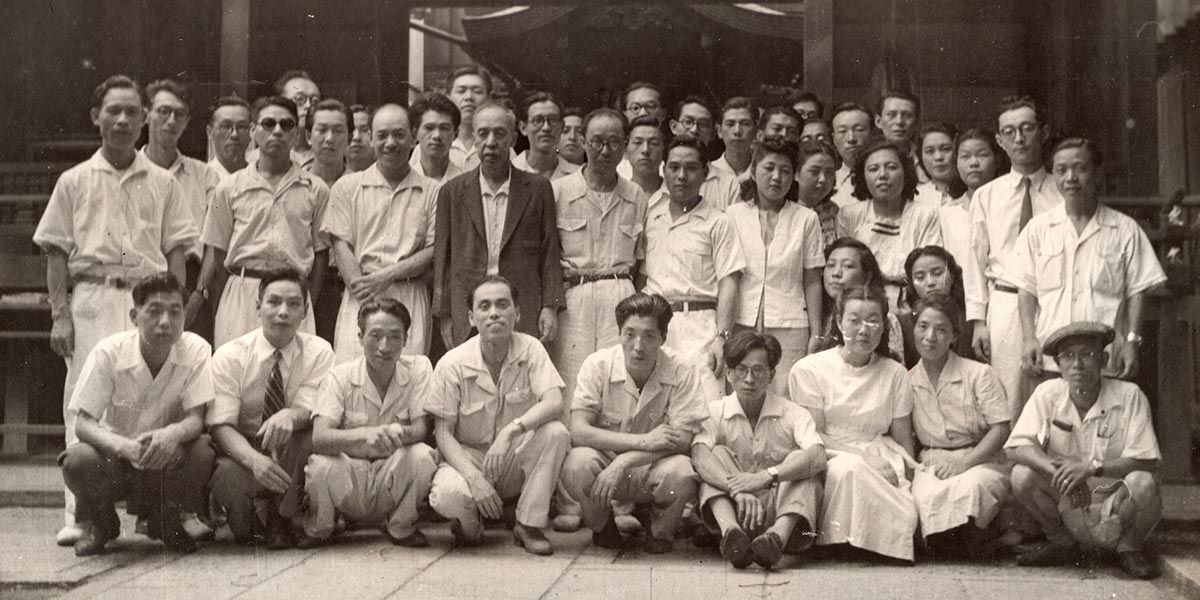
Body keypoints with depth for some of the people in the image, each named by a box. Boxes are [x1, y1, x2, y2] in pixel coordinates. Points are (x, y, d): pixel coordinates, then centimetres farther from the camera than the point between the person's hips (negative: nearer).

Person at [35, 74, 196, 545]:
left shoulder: (162, 183, 12)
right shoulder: (74, 182, 10)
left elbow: (176, 252, 10)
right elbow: (56, 254, 7)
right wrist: (60, 315, -2)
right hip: (91, 298, -1)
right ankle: (78, 514, -4)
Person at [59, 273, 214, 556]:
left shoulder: (197, 349, -14)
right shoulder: (108, 352, -15)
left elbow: (196, 418, -17)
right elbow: (83, 423, -18)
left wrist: (174, 433, -43)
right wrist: (125, 446, -39)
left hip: (167, 457, 1)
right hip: (116, 453, 0)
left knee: (203, 453, -31)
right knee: (78, 460, -33)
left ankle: (166, 521, 3)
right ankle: (100, 523, 4)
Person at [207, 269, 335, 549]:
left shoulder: (318, 351, -5)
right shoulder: (229, 355, -7)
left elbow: (311, 410, -16)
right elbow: (221, 425, -17)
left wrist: (289, 416, -42)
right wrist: (255, 459, -37)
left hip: (294, 456, 1)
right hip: (243, 450, -1)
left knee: (313, 432, -32)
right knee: (227, 477, -36)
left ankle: (281, 520, -15)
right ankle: (249, 526, -1)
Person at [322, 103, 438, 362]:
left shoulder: (431, 191, 10)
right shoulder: (347, 187, 12)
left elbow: (435, 250, 4)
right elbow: (342, 246, 4)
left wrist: (389, 274, -9)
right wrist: (365, 296, -8)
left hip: (411, 296, 0)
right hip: (361, 296, 0)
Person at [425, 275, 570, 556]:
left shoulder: (530, 349, -8)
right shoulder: (452, 364, -12)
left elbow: (554, 403, -22)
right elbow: (443, 433, -10)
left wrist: (511, 430, -38)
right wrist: (474, 477, -26)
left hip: (516, 461, 2)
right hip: (468, 457, -2)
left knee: (556, 432, -28)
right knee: (447, 495, -35)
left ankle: (529, 524, -12)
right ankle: (469, 525, 5)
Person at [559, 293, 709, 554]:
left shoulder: (680, 370, -14)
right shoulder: (598, 365, -13)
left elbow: (682, 439, -19)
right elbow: (578, 431, -20)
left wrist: (622, 463, -30)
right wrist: (644, 441, -29)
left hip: (653, 469, 0)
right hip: (606, 462, 1)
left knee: (680, 471, -34)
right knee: (577, 463, -32)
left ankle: (661, 533, 2)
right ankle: (602, 528, 2)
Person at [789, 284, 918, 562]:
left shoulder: (894, 373, 12)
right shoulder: (809, 369, 2)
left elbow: (903, 439, 12)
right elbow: (814, 435, -3)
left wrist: (907, 473, -9)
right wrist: (866, 463, -15)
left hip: (881, 467, 3)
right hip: (830, 460, -3)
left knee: (907, 515, -27)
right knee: (850, 467, -38)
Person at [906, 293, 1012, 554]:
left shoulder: (979, 373, 2)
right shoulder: (907, 381, 11)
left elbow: (1000, 429, -5)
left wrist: (965, 462, -18)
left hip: (981, 461, -1)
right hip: (931, 464, 1)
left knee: (970, 486, -38)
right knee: (927, 496, -36)